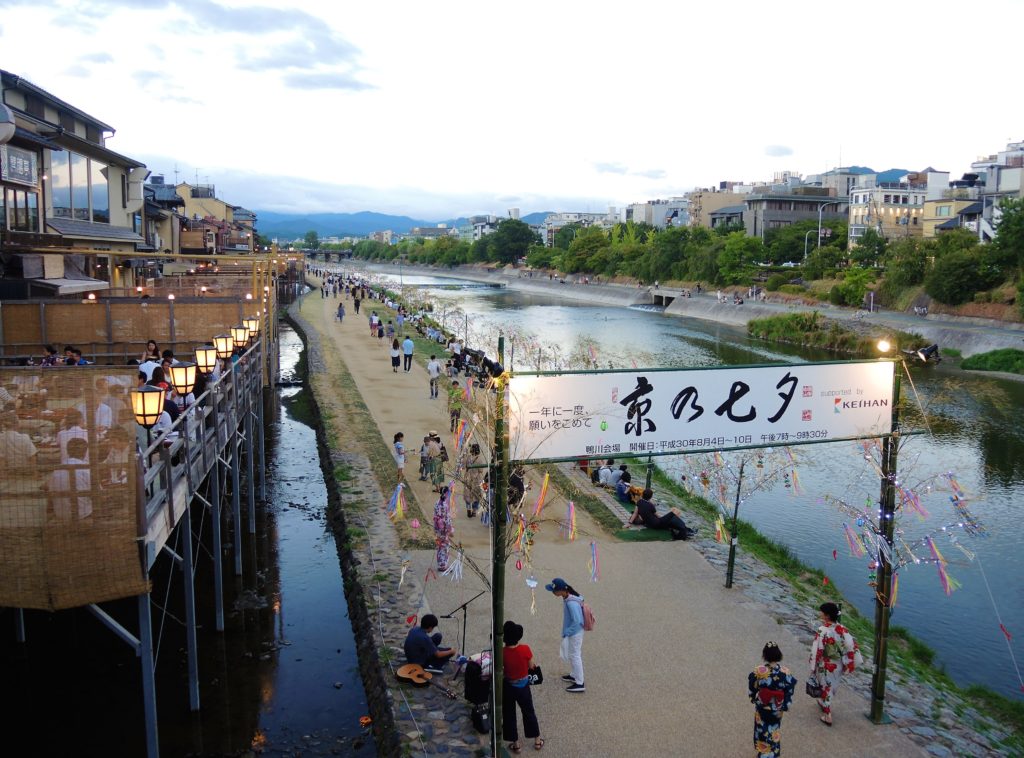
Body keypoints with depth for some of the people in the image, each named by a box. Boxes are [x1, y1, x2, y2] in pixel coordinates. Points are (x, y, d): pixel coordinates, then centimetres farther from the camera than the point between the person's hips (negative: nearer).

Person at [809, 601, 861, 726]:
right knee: (831, 687, 27)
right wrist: (849, 663, 1)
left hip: (826, 665, -6)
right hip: (838, 665, 6)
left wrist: (813, 667, -12)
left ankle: (828, 716, 19)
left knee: (825, 688, 12)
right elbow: (852, 645, -8)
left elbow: (817, 651, -22)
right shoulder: (842, 629, -10)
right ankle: (823, 704, 49)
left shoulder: (823, 630, -26)